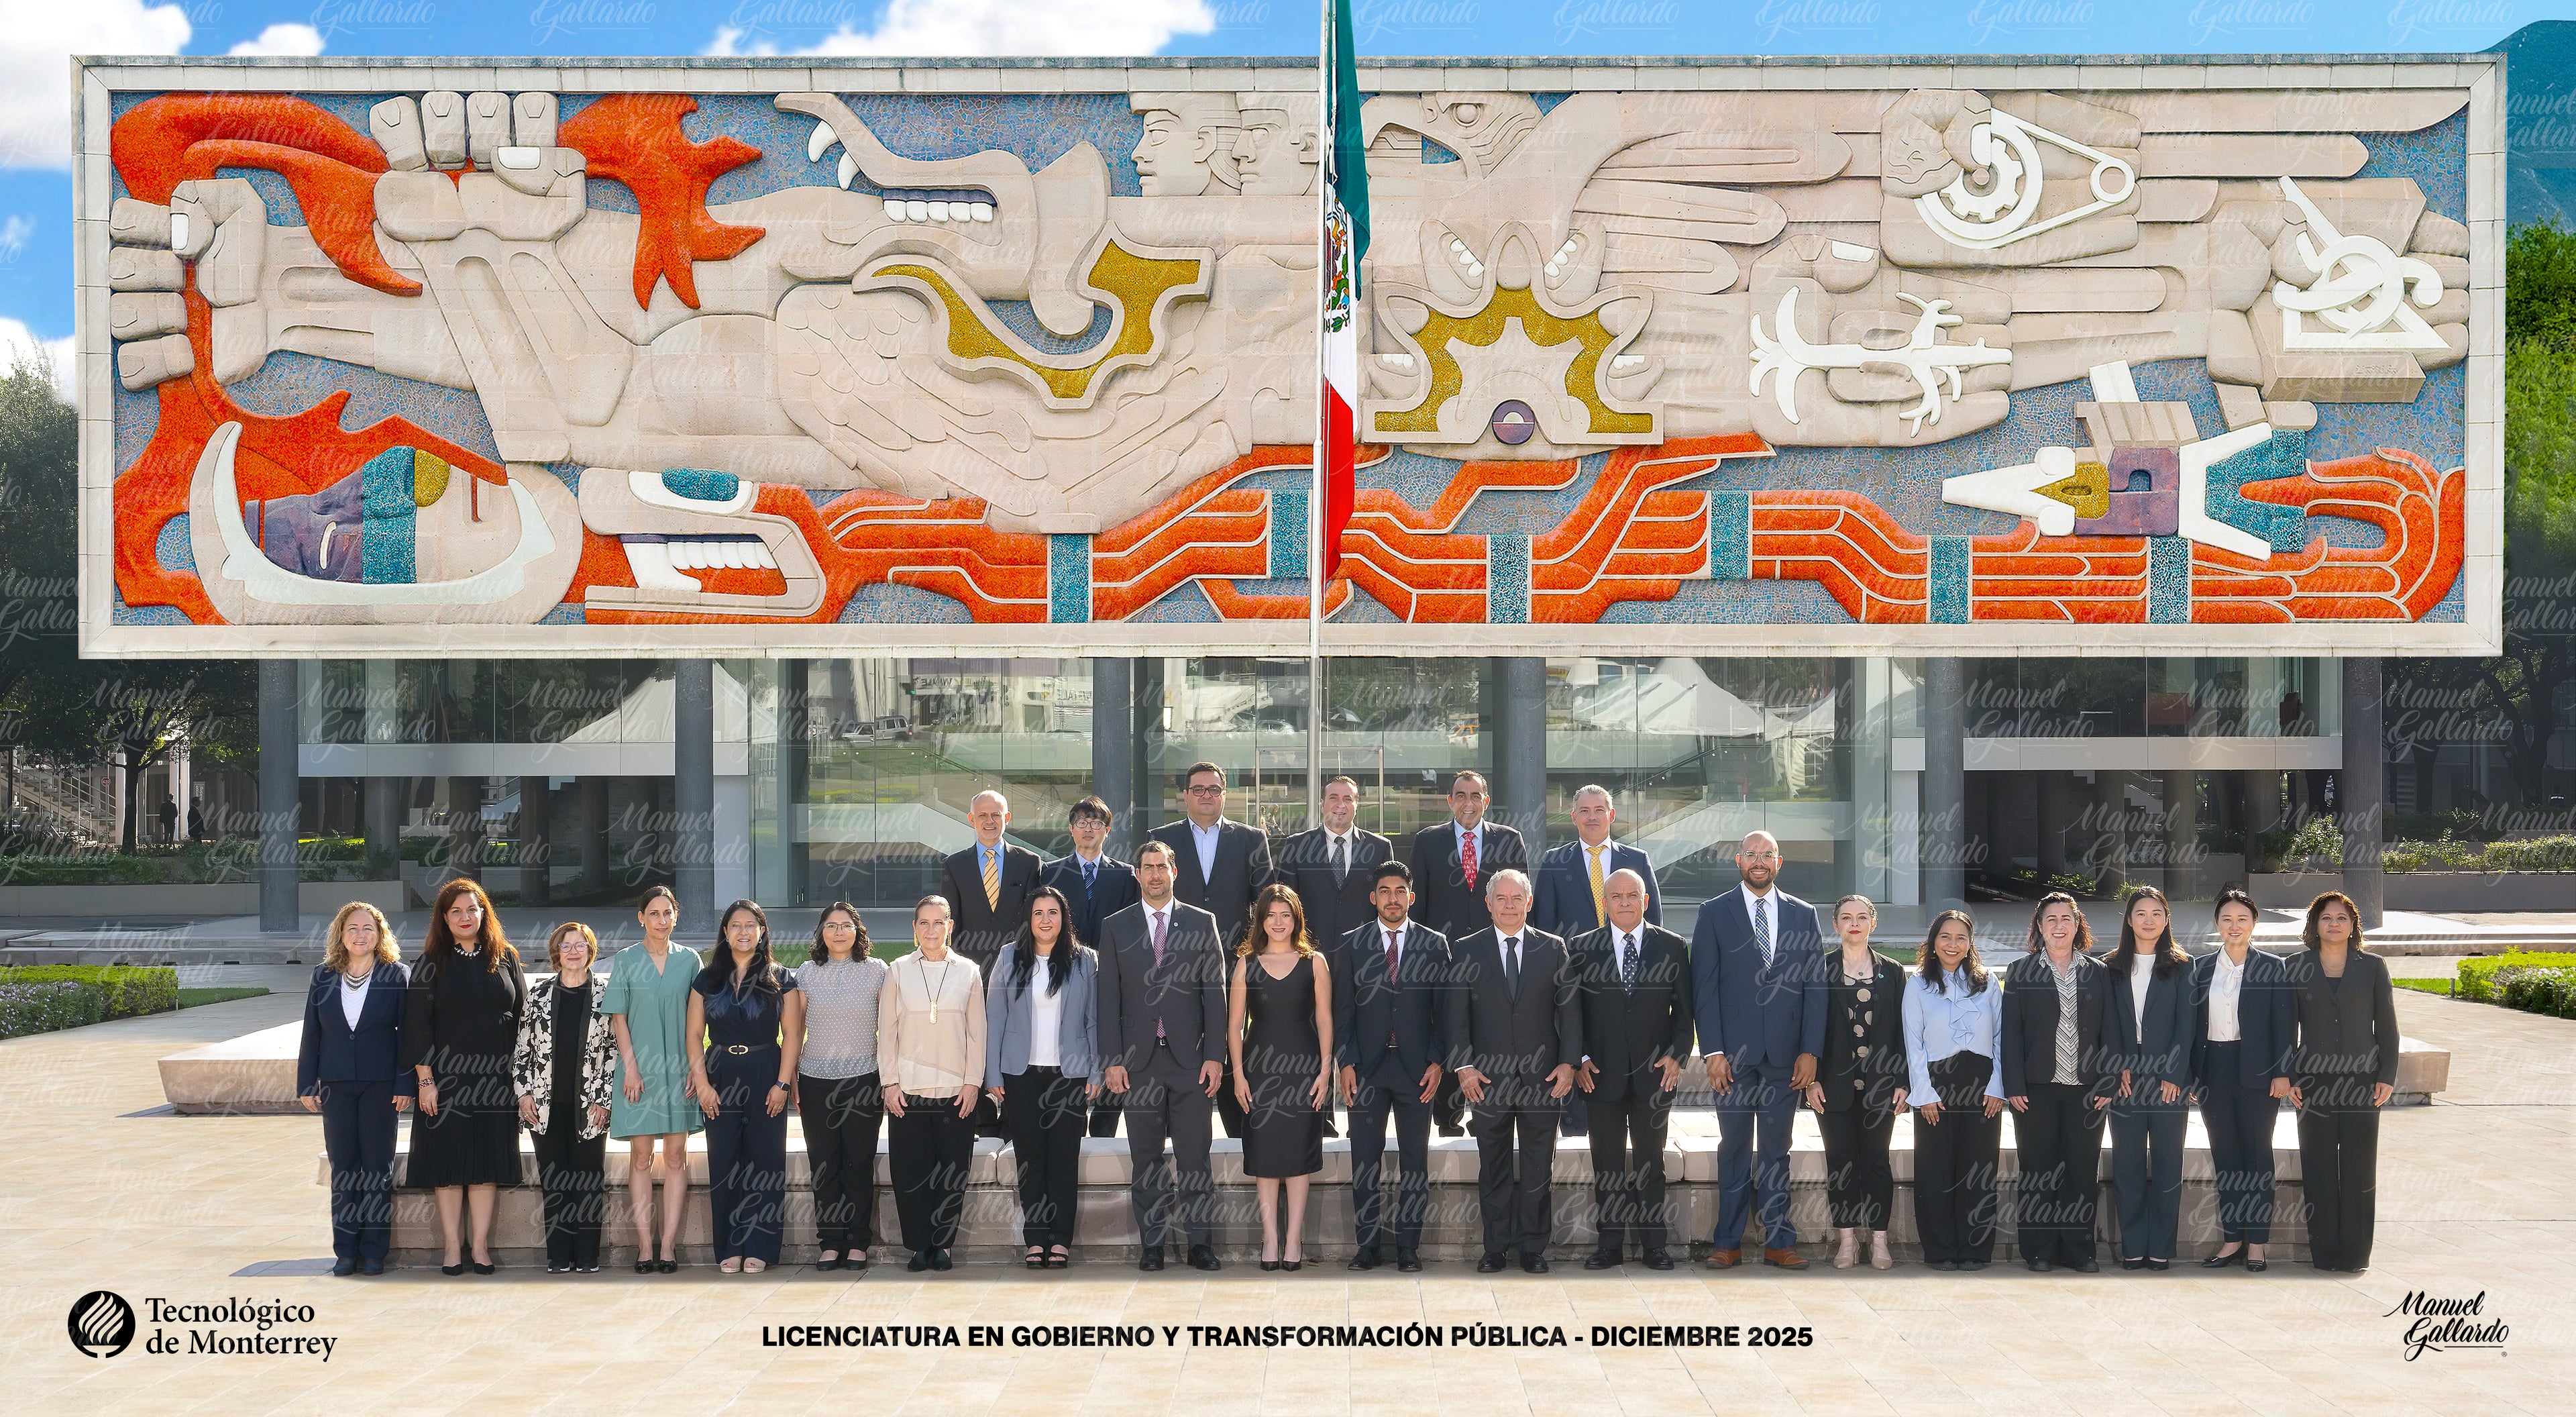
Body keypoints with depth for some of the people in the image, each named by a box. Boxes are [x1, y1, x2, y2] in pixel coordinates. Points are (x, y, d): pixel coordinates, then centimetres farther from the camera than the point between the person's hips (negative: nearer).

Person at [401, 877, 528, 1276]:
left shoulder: (505, 959, 7)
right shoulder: (432, 962, 1)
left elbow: (522, 1015, 9)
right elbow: (417, 1023, -3)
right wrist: (425, 1079, -10)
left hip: (495, 1078, 2)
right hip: (447, 1076, -2)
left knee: (487, 1161, 3)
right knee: (449, 1161, 0)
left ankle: (481, 1247, 8)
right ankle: (452, 1248, 6)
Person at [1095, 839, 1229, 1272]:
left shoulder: (1201, 923, 7)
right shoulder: (1115, 927, 8)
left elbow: (1215, 992, 4)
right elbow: (1108, 998, 5)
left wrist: (1215, 1055, -4)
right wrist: (1112, 1060, -3)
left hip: (1189, 1058, -1)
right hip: (1139, 1060, 1)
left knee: (1195, 1157, 0)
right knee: (1145, 1160, 5)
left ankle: (1200, 1243, 5)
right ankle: (1151, 1244, 11)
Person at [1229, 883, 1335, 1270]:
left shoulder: (1314, 962, 4)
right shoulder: (1247, 964, 5)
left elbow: (1324, 1019, 4)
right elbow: (1234, 1024, 5)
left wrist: (1325, 1069, -4)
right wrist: (1238, 1074, -2)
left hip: (1304, 1066, -1)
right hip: (1260, 1067, 1)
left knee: (1298, 1152, 1)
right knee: (1264, 1153, 1)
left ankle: (1294, 1238, 5)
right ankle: (1270, 1238, 6)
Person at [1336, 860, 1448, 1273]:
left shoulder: (1435, 944, 5)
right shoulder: (1352, 944, 6)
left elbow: (1444, 1009, 5)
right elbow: (1343, 1008, 5)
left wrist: (1436, 1061, -4)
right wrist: (1347, 1063, -3)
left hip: (1416, 1066, 0)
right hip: (1367, 1067, 0)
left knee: (1415, 1161, 3)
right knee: (1364, 1159, 3)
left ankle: (1409, 1246, 10)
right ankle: (1369, 1244, 10)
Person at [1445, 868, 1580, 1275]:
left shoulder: (1553, 949, 7)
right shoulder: (1466, 951, 5)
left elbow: (1569, 1009, 4)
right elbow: (1456, 1015, 2)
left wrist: (1568, 1062, -5)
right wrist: (1464, 1066, -8)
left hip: (1542, 1075, 0)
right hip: (1488, 1075, 0)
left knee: (1537, 1168, 5)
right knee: (1493, 1168, 6)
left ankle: (1533, 1248, 14)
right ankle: (1495, 1248, 14)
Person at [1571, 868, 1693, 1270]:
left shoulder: (1672, 947, 5)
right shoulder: (1584, 948, 4)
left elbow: (1684, 1009, 5)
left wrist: (1676, 1054, -7)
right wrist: (1580, 1059, -4)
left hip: (1654, 1072, 0)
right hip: (1602, 1072, 0)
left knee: (1650, 1161, 6)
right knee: (1607, 1162, 4)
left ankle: (1653, 1243, 13)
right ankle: (1610, 1242, 12)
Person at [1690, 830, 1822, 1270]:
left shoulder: (1803, 915, 9)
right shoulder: (1714, 914, 3)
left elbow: (1814, 987, 6)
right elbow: (1704, 987, -1)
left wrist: (1810, 1051, -2)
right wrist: (1713, 1051, -9)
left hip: (1785, 1054, 2)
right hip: (1734, 1053, -1)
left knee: (1776, 1151, 7)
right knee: (1734, 1149, 4)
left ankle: (1779, 1242, 12)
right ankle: (1728, 1244, 10)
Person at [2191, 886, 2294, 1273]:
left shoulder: (2273, 969, 0)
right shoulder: (2201, 968, 8)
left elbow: (2285, 1026, -3)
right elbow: (2193, 1022, 8)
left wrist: (2282, 1074, -10)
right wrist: (2190, 1074, 3)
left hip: (2256, 1073, -3)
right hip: (2214, 1072, 3)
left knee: (2257, 1154, 3)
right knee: (2224, 1156, 7)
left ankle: (2257, 1244, 8)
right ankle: (2232, 1240, 13)